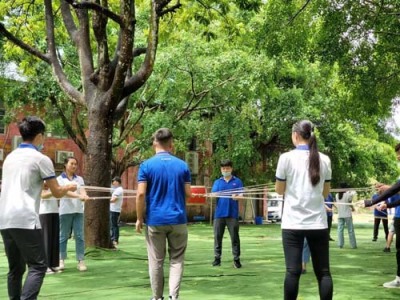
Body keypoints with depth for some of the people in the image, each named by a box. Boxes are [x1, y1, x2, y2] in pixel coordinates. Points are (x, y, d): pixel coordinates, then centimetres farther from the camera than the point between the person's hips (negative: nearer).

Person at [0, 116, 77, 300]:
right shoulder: (41, 159, -3)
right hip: (25, 220, -7)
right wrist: (69, 188, 21)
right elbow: (57, 192, 1)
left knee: (15, 269, 12)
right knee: (38, 266, -3)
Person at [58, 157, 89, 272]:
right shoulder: (60, 179, 1)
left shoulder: (79, 179, 12)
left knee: (79, 236, -1)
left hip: (78, 210, 3)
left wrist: (85, 195, -29)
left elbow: (82, 190, -4)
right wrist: (78, 196, -30)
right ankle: (61, 260, 13)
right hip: (65, 210, -3)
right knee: (63, 236, 3)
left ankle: (81, 261, -1)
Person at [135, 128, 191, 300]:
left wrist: (139, 218, 0)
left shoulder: (146, 165, -4)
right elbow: (188, 194, 2)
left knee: (156, 262, 9)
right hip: (178, 219, 1)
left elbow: (141, 194, -9)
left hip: (155, 220, -1)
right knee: (176, 260, 9)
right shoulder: (182, 165, 1)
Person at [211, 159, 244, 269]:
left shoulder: (237, 181, 6)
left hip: (232, 214, -2)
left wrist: (236, 197, -24)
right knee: (217, 236, 6)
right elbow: (213, 195, 1)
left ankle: (236, 259, 4)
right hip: (219, 213, 2)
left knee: (234, 237, -1)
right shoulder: (217, 182, 12)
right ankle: (217, 258, 13)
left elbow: (241, 196, -2)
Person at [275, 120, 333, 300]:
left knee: (293, 271, -1)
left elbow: (279, 190, 5)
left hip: (293, 223, -2)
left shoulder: (286, 157, -4)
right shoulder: (324, 159, 4)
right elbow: (325, 192, 13)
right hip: (318, 223, 2)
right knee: (323, 271, 5)